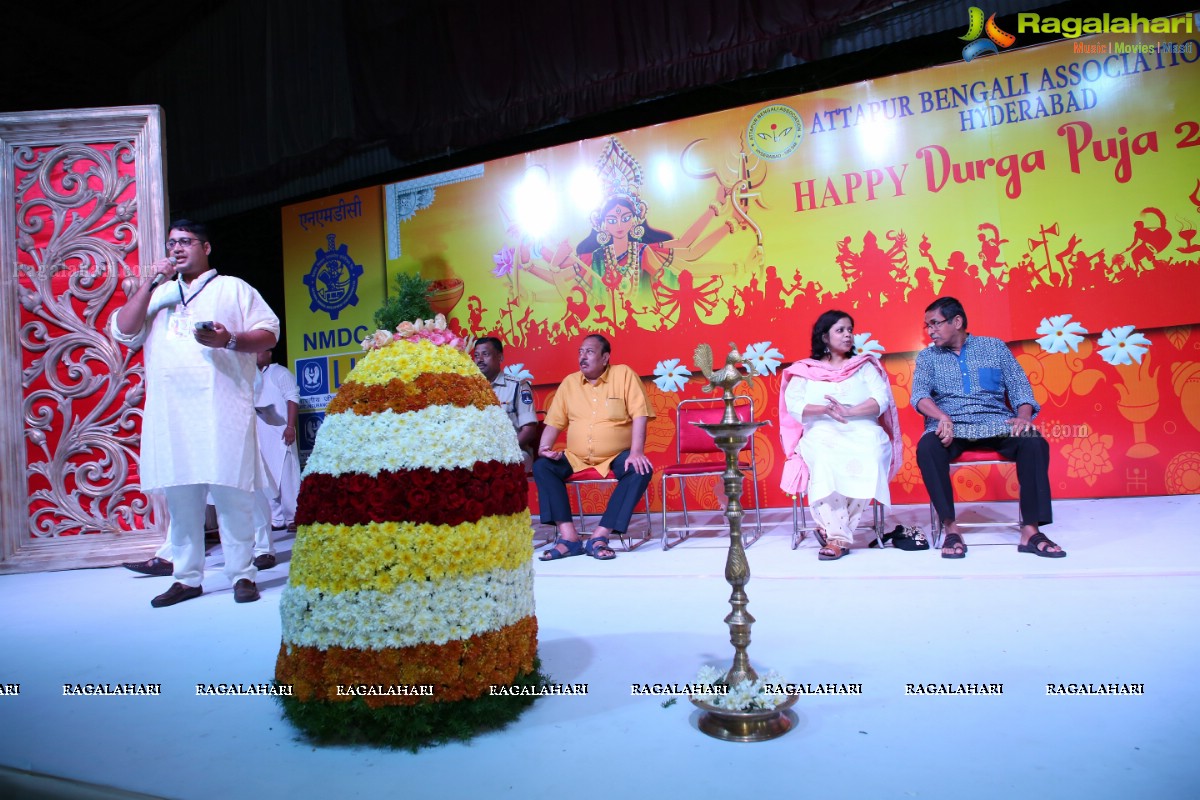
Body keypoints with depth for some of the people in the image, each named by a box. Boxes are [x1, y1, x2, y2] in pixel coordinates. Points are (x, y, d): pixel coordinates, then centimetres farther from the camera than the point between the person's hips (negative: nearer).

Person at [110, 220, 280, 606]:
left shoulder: (233, 288, 14)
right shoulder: (157, 294, 24)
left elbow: (269, 333, 5)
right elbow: (123, 332, 10)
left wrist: (230, 340, -14)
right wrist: (149, 283, 5)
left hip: (222, 409, -4)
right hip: (169, 412, 4)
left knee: (231, 493, -6)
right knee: (179, 498, 4)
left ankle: (242, 575, 0)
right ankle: (187, 578, 13)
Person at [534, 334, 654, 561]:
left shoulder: (623, 374, -2)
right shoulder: (569, 382, 9)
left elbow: (639, 415, -10)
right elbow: (554, 421, 8)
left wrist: (636, 452, -21)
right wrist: (544, 447, -10)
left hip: (616, 457, -3)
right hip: (575, 458, 3)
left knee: (641, 470, -31)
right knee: (542, 467, -19)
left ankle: (599, 536, -30)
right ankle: (569, 536, -24)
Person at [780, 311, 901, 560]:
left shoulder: (864, 366, 17)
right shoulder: (805, 370, 13)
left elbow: (882, 401, 2)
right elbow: (793, 404, -1)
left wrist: (848, 411, -14)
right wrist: (825, 410, -18)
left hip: (862, 431, 1)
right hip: (821, 433, -1)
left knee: (866, 457, -34)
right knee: (824, 458, -36)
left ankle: (834, 531, -24)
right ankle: (839, 535, -33)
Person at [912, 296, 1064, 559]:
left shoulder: (995, 347, 15)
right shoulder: (927, 356, 14)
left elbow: (1019, 386, 9)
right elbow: (919, 393, -3)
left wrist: (1023, 417, -12)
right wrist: (942, 417, -24)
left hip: (996, 422, 1)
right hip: (950, 428, -1)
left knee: (1034, 442, -29)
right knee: (926, 448, -34)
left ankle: (1031, 530, -24)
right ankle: (951, 528, -26)